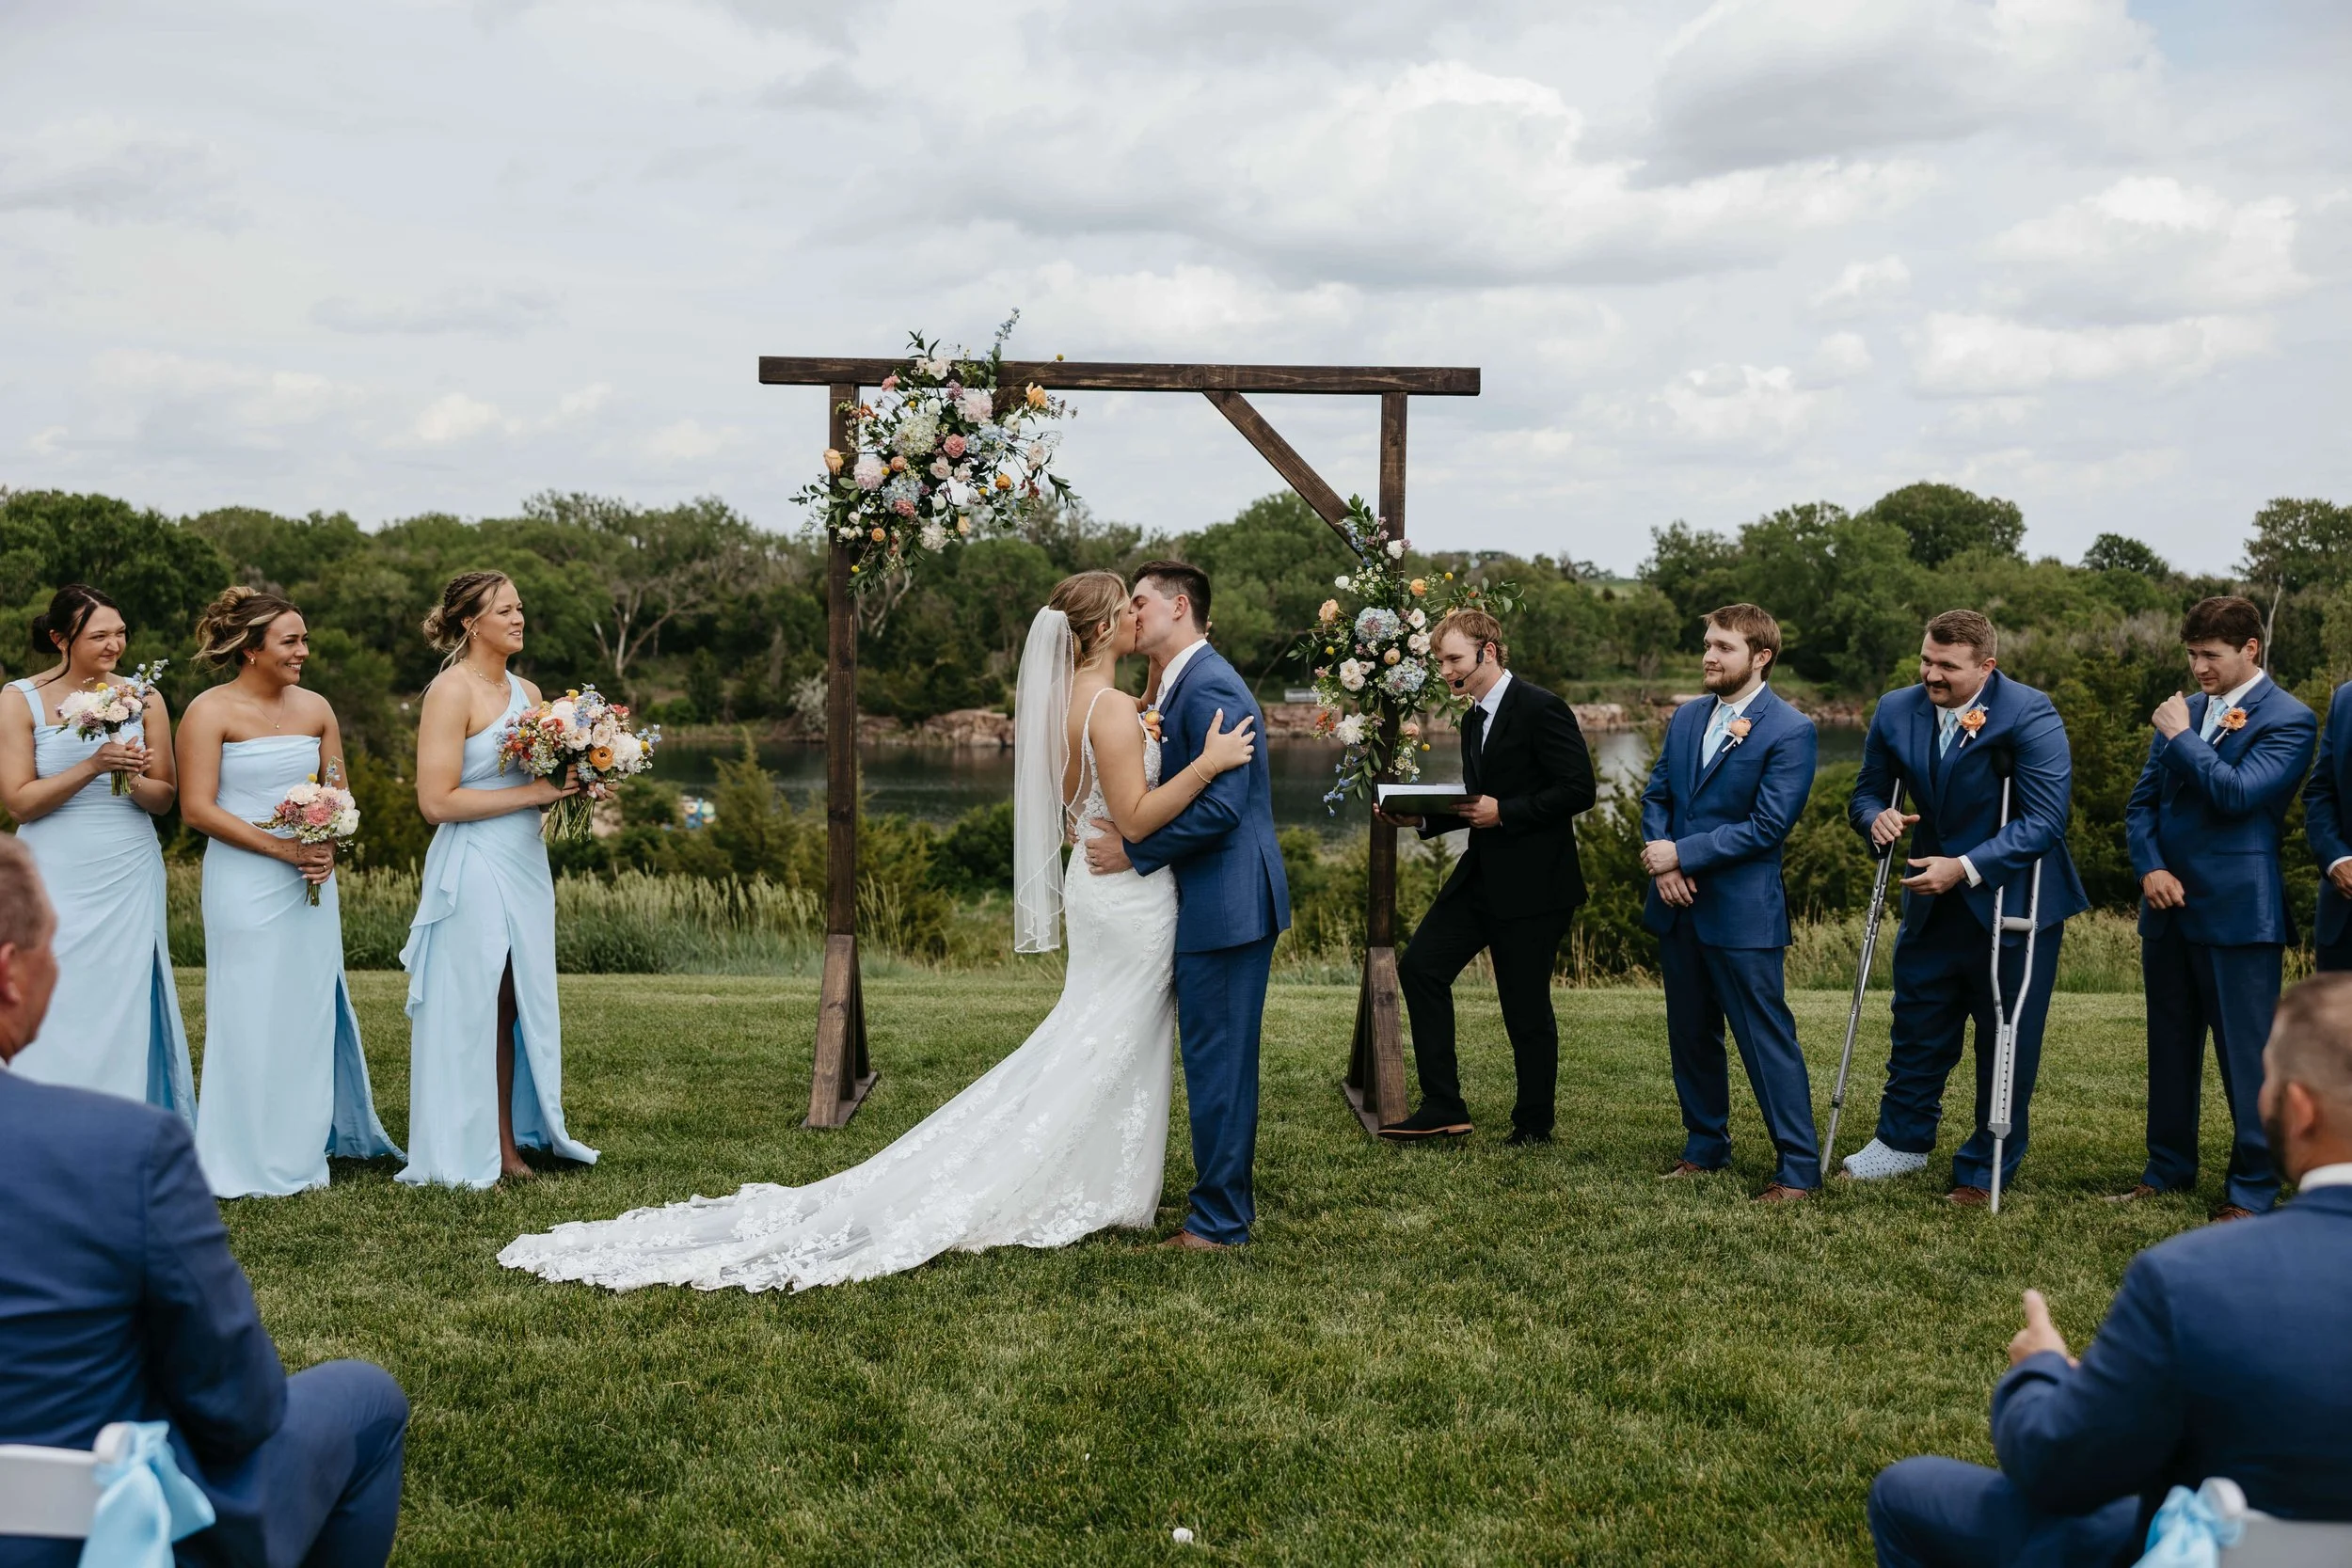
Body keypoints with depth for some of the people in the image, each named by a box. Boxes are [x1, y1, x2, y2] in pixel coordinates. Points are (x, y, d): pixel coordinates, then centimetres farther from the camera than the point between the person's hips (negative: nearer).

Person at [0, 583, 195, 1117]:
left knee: (127, 1009, 4)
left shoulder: (143, 700, 5)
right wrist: (92, 766, -19)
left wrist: (134, 779, -15)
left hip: (130, 881, 2)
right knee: (56, 1015, 0)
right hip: (56, 884, -2)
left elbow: (165, 798, 7)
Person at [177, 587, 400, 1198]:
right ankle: (247, 1164, 10)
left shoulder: (315, 708, 9)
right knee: (251, 1019, -2)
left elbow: (338, 793, 17)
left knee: (309, 1014, 9)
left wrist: (327, 849, -3)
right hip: (244, 884, -5)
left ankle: (301, 1153, 21)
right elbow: (197, 809, -11)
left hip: (312, 885, 5)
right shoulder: (210, 711, -7)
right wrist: (284, 849, -15)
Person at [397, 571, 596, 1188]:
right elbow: (437, 802, -16)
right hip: (473, 869, -7)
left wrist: (568, 788, 2)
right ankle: (465, 1156, 7)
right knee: (470, 1009, -1)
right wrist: (531, 793, -15)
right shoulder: (451, 691, -9)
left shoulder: (526, 691, 13)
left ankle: (509, 1143, 17)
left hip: (525, 866, 7)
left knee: (516, 1006, 10)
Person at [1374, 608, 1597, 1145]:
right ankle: (1442, 1109, 5)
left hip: (1533, 883, -9)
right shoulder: (1474, 720, 15)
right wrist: (1423, 818, 5)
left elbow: (1580, 789, -18)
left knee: (1526, 1006, 0)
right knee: (1420, 965, 0)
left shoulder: (1540, 709, -13)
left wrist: (1504, 812, -19)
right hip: (1483, 875, 9)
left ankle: (1534, 1126, 17)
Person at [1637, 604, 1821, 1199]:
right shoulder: (1687, 717, 10)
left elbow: (1768, 826, -16)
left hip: (1743, 912, -7)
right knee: (1690, 1036, 16)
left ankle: (1799, 1167, 4)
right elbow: (1656, 795, 11)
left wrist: (1683, 854, -16)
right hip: (1677, 905, 7)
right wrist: (1662, 862, -7)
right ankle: (1706, 1146, 30)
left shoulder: (1790, 731, -11)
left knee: (1767, 1038, -3)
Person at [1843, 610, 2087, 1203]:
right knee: (1916, 1027, 14)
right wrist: (1877, 817, -16)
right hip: (1931, 903, 5)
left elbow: (2044, 820, -23)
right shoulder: (1896, 711, -2)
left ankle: (1986, 1173, 19)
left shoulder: (2029, 715, -19)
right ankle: (1903, 1140, 32)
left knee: (2006, 1042, 6)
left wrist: (1965, 867, -30)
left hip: (2011, 904, -5)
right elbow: (1867, 791, 9)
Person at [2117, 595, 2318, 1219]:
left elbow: (2238, 793, -21)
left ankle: (2253, 1189, 6)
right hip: (2168, 908, 7)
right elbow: (2142, 801, 14)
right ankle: (2168, 1168, 27)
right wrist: (2150, 868, -2)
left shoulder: (2287, 720, -7)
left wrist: (2181, 735, -12)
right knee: (2170, 1049, 15)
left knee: (2246, 1055, -2)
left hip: (2238, 914, -7)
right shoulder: (2182, 712, 13)